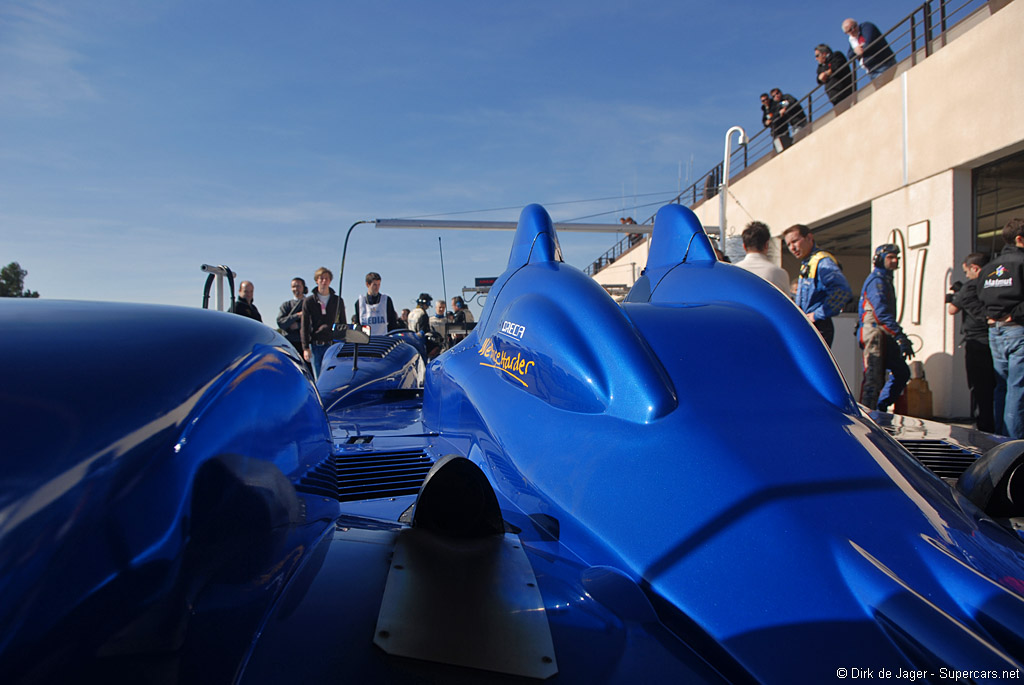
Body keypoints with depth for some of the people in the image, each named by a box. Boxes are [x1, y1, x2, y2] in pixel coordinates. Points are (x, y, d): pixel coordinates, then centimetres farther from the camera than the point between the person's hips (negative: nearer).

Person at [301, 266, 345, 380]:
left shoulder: (338, 301, 9)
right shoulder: (309, 301, 5)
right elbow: (304, 326, 2)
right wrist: (305, 348, -6)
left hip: (333, 344, 0)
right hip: (315, 346, 0)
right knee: (318, 378, 2)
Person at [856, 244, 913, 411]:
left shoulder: (886, 280, 23)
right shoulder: (876, 281, -10)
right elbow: (882, 313, -22)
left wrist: (900, 336, 21)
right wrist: (900, 337, -28)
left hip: (884, 336, 10)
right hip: (874, 334, -10)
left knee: (902, 371, 11)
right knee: (874, 377, -10)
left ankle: (880, 408, 17)